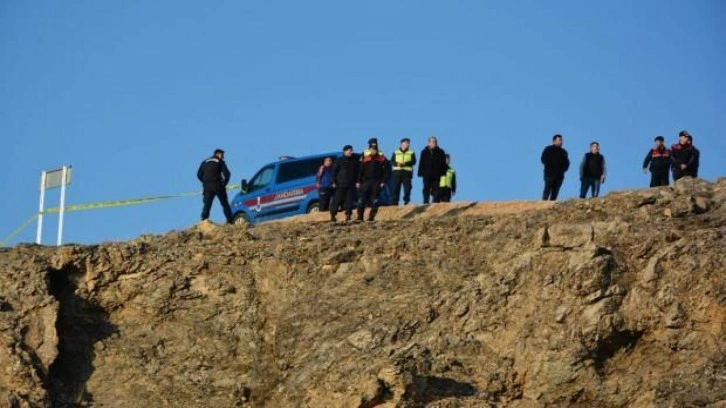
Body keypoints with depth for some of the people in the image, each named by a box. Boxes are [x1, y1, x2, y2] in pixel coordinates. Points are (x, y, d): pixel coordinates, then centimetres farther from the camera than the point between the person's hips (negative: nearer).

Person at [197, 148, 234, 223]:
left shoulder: (205, 162, 16)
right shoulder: (220, 162, 3)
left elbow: (199, 175, 12)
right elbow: (227, 173, -8)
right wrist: (224, 183, 5)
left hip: (207, 186, 3)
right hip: (218, 186, -3)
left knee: (207, 205, 0)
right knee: (225, 204, 5)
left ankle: (204, 220, -16)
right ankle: (230, 221, 1)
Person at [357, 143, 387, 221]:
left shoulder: (382, 159, 5)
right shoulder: (364, 159, 9)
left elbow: (384, 171, 4)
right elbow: (360, 171, 11)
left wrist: (383, 181, -4)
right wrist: (358, 181, 4)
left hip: (377, 183, -1)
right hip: (366, 181, 1)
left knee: (374, 200, -4)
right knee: (362, 199, -6)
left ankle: (372, 217, 0)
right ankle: (360, 217, -5)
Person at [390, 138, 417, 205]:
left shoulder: (411, 153, 10)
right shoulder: (396, 152, 12)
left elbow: (413, 161, -2)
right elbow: (392, 161, 6)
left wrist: (405, 163, -17)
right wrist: (397, 164, -15)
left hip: (407, 172, 0)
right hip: (397, 172, 0)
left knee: (407, 188, -4)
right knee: (396, 188, -3)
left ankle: (406, 202, 0)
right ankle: (394, 202, -2)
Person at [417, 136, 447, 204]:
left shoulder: (440, 152, 6)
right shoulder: (424, 152, 8)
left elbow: (443, 164, 6)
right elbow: (421, 164, 9)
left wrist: (443, 173, -2)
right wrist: (420, 173, 1)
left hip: (436, 175, -1)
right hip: (426, 175, 1)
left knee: (435, 190, -2)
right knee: (426, 190, -1)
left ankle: (436, 202, -1)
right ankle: (425, 202, -1)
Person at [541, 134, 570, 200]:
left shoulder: (563, 152, 17)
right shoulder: (548, 149, 3)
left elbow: (566, 163, 20)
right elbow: (544, 160, -3)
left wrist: (563, 169, 1)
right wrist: (550, 167, -12)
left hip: (559, 175, 5)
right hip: (550, 174, -5)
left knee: (555, 191, 0)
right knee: (547, 189, -11)